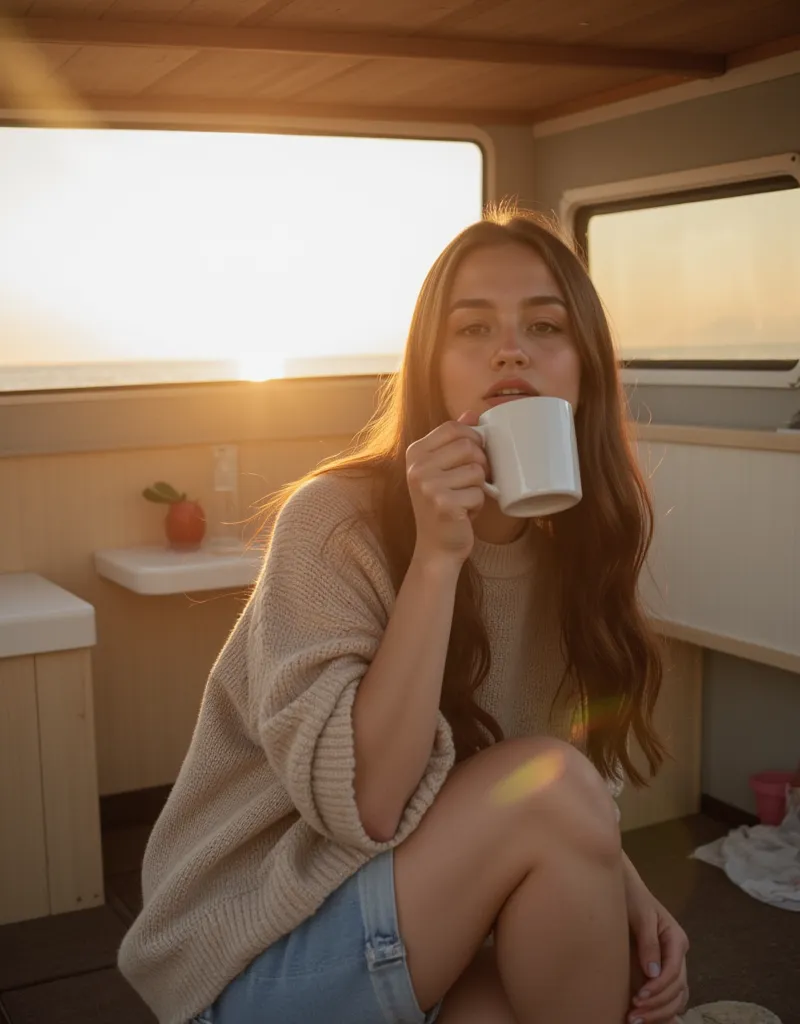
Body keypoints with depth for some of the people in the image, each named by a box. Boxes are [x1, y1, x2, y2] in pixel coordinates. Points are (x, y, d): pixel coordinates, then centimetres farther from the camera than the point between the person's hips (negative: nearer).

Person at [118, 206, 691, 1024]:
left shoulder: (572, 537, -2)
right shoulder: (334, 521, -20)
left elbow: (574, 805, 7)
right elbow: (365, 804, -27)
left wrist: (621, 890, -13)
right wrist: (436, 557, -32)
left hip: (431, 929, 5)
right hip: (260, 956, -5)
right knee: (550, 784, -26)